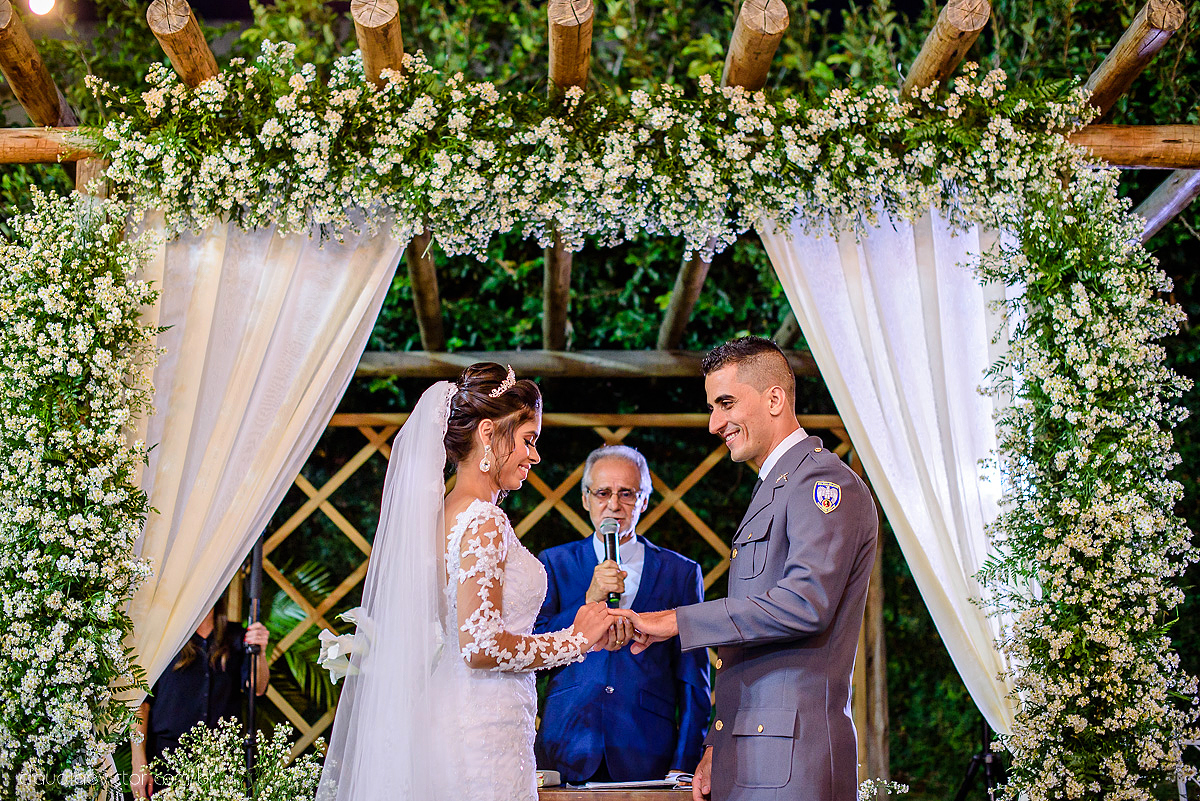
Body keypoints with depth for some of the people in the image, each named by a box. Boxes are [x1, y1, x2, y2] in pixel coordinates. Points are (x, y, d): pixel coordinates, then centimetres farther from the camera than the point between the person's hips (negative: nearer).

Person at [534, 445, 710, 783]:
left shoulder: (681, 573, 7)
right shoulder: (554, 564, 8)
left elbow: (693, 682, 6)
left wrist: (683, 767, -2)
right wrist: (589, 600, -13)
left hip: (647, 758, 0)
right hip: (566, 754, 0)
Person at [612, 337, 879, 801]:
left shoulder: (825, 483, -9)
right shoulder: (773, 490, 22)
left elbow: (805, 603, -23)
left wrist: (676, 622, -19)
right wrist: (717, 748, 19)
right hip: (744, 757, 9)